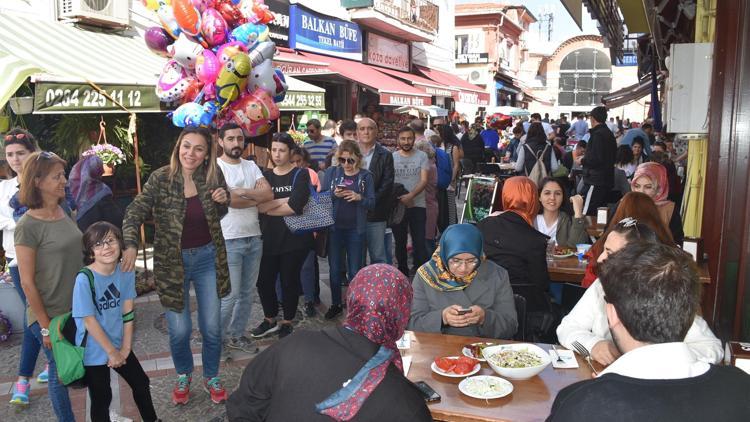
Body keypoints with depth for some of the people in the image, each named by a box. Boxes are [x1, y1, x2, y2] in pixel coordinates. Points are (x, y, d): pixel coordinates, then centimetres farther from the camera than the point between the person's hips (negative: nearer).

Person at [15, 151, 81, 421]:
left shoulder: (64, 213, 3)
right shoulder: (28, 226, -17)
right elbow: (27, 283, -14)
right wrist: (45, 326, -11)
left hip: (78, 308, 6)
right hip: (51, 315, -6)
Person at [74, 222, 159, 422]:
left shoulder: (126, 272, -8)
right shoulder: (84, 279, -23)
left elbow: (127, 312, -2)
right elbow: (89, 322, -19)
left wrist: (125, 347, -4)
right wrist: (112, 352, -13)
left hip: (119, 344, 5)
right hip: (94, 350, -5)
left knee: (141, 384, 18)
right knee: (102, 399, 8)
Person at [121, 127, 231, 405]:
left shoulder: (213, 175, -4)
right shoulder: (161, 178, -11)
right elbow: (135, 212, -14)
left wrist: (223, 201, -12)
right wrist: (130, 244, -30)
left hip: (208, 257, 2)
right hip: (173, 260, -2)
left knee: (212, 327, 10)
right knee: (179, 330, 4)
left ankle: (211, 377, 34)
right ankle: (183, 376, 34)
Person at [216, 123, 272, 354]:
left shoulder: (251, 166, 10)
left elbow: (269, 194, -3)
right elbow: (227, 200, -19)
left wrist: (242, 192, -15)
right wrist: (256, 197, -5)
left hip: (254, 237, 6)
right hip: (229, 240, -6)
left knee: (247, 292, 13)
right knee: (230, 294, -1)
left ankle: (237, 335, 28)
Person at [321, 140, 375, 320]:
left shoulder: (366, 176, -2)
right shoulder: (332, 173, 1)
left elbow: (372, 202, -3)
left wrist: (359, 197, -22)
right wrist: (334, 194, -19)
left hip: (356, 229, -1)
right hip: (334, 227, 1)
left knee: (355, 270, 6)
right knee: (334, 268, 9)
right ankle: (336, 304, 24)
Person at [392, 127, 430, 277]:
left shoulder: (422, 156, -1)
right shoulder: (392, 157, 4)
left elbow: (424, 180, -9)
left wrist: (410, 195, -24)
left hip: (417, 205, -2)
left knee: (419, 242, -3)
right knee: (400, 242, 12)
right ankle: (403, 272, 25)